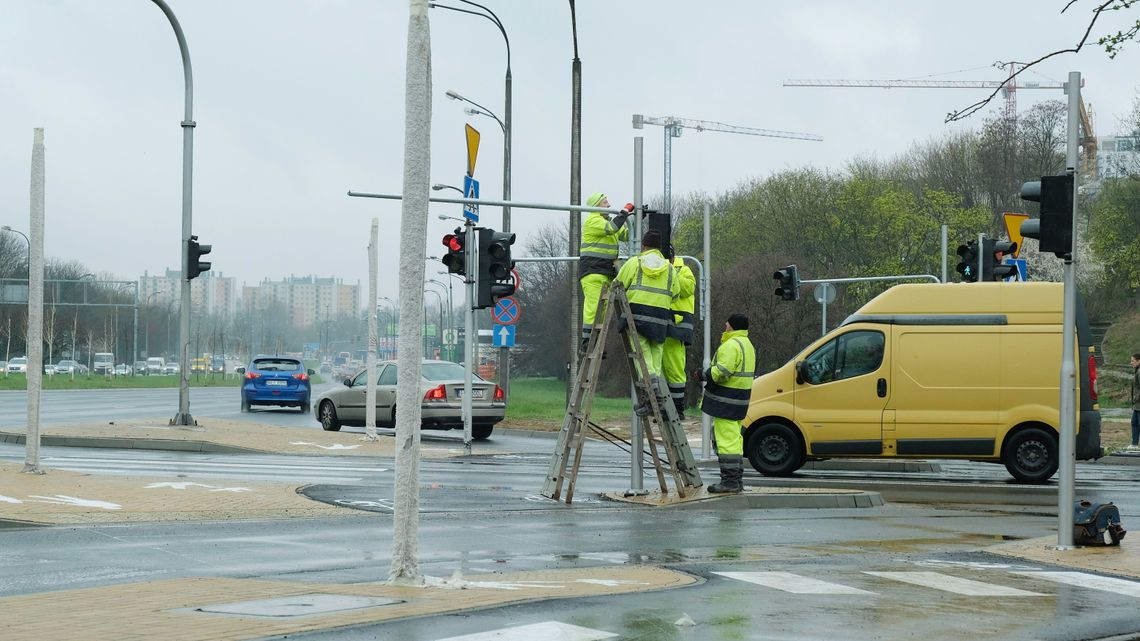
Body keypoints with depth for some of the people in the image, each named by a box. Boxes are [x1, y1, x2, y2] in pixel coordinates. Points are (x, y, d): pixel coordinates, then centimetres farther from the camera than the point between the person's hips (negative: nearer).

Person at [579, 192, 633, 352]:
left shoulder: (608, 220, 21)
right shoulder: (592, 220, -9)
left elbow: (626, 234, 20)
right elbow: (611, 228, -25)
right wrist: (625, 212, -15)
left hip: (607, 271, 10)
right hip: (592, 269, -10)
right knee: (593, 305, -14)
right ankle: (587, 342, -15)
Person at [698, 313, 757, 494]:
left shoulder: (732, 345, -17)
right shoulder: (747, 344, 19)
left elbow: (722, 371, -25)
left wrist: (705, 375, -8)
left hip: (726, 400, -11)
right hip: (739, 401, 11)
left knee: (726, 439, -9)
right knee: (734, 440, 15)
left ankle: (730, 481, -10)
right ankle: (737, 480, 18)